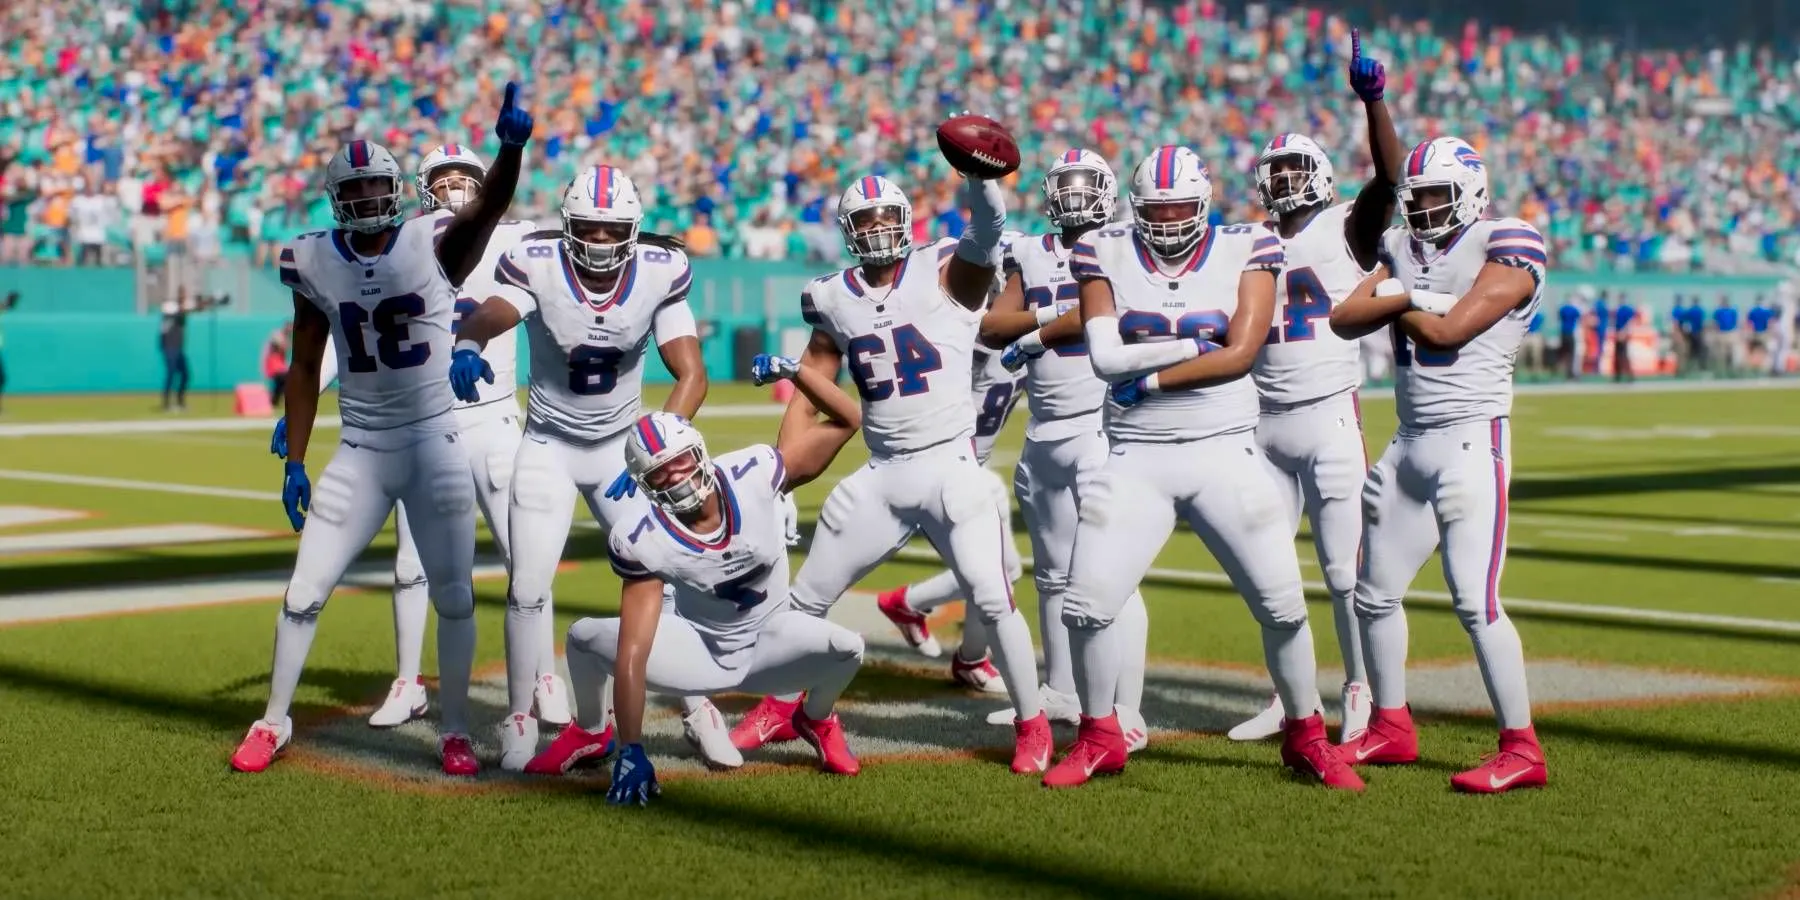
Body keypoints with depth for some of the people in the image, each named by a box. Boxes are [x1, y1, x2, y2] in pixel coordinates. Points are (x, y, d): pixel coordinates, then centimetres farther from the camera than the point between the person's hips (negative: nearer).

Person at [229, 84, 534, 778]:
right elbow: (304, 368, 7)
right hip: (360, 451, 2)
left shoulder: (436, 247, -9)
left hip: (436, 442, -2)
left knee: (454, 597, 4)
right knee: (304, 593, 3)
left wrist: (511, 147, -50)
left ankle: (454, 730, 20)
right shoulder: (316, 264, -1)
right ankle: (273, 722, 20)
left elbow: (490, 206, -30)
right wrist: (294, 462, 6)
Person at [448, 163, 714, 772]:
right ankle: (521, 720, 8)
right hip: (549, 445, -1)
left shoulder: (659, 272, -15)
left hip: (623, 445, 1)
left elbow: (692, 374, -16)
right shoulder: (537, 266, -20)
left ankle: (699, 706, 15)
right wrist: (469, 345, -65)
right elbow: (489, 315, -40)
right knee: (528, 586, -9)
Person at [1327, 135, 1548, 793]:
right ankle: (1391, 729, 29)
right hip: (1410, 444, 8)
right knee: (1375, 593, 14)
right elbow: (1345, 319, 2)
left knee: (1476, 601, -14)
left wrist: (1395, 303, -1)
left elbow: (1450, 330, -18)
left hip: (1473, 439, -8)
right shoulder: (1404, 249, 13)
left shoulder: (1507, 249, -9)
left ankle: (1521, 748, -8)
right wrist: (1404, 297, -14)